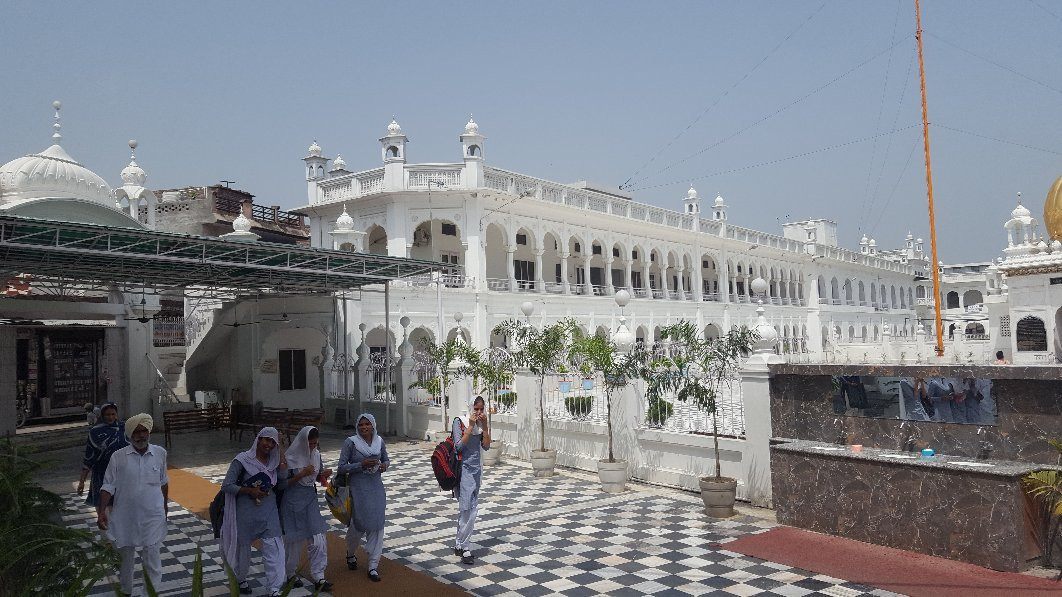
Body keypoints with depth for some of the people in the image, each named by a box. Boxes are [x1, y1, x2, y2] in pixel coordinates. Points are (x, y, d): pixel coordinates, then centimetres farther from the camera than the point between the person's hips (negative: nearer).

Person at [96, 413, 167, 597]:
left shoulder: (160, 453, -3)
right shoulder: (118, 457, -8)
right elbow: (108, 486, -6)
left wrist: (165, 505, 19)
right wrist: (101, 512, -17)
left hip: (152, 518, -1)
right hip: (125, 518, 1)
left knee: (152, 560, 0)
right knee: (125, 559, 18)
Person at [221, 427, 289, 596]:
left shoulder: (273, 461, 3)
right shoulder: (243, 460, -11)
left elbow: (282, 486, 1)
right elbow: (226, 485, -12)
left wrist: (282, 461, -6)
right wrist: (249, 490, -20)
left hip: (268, 511, 3)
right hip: (246, 512, -3)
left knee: (274, 548, -7)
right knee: (243, 548, 15)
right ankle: (240, 579, 42)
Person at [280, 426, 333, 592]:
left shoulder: (316, 454, 1)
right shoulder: (290, 458, -15)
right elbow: (284, 482, -12)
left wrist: (324, 475, -8)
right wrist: (302, 474, -24)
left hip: (311, 499, 5)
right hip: (293, 502, -5)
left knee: (318, 539, -1)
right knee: (295, 540, 9)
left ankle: (318, 578, 5)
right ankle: (290, 574, 30)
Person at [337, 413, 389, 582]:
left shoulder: (379, 441, 2)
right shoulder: (351, 442, -10)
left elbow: (386, 459, 18)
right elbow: (341, 468, -9)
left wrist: (384, 465, -5)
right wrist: (362, 464, -20)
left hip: (377, 489, 3)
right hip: (358, 490, -3)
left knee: (376, 525, 1)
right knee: (358, 524, 4)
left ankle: (373, 566, 10)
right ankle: (351, 554, 36)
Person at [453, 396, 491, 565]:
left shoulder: (481, 424, 5)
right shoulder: (459, 422, -8)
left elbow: (486, 446, -2)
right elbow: (459, 446, -16)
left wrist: (484, 425, -10)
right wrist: (471, 426, -18)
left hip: (476, 469, 6)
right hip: (463, 468, -6)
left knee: (472, 508, 8)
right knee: (466, 508, -9)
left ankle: (460, 545, 19)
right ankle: (465, 548, -2)